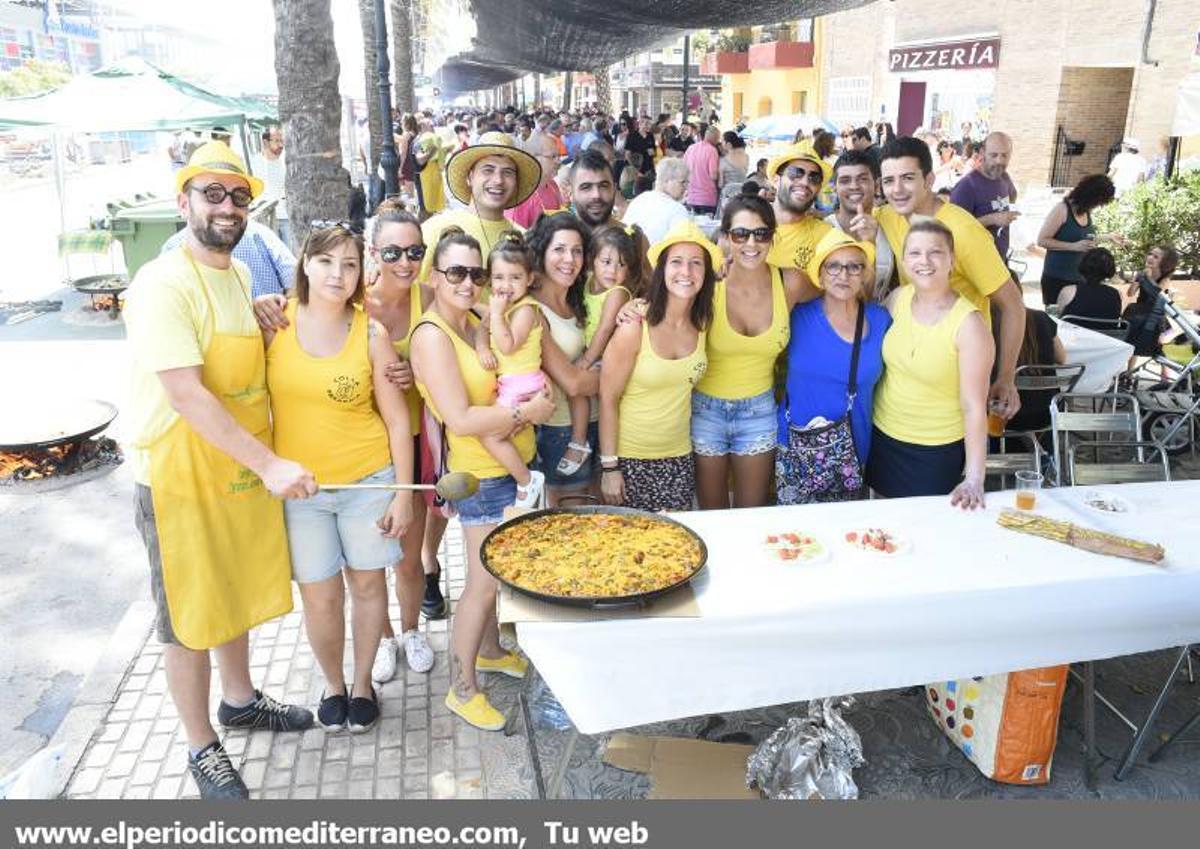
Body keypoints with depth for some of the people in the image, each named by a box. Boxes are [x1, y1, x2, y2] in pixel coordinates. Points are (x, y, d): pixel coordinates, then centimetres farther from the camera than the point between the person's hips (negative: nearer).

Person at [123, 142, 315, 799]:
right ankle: (202, 749, 25)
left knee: (239, 593, 22)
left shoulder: (239, 275, 8)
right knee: (190, 621, 8)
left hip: (244, 467, 8)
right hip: (180, 477, -7)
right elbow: (187, 395, -26)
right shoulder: (162, 285, -19)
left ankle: (239, 699, 44)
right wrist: (269, 465, -28)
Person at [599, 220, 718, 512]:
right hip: (630, 459, -4)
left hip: (679, 457, 4)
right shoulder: (635, 327, -18)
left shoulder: (701, 324, -4)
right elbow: (607, 399, -14)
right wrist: (609, 466, -14)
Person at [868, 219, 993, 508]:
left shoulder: (968, 323, -20)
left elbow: (974, 407, -20)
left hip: (937, 452, -4)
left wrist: (974, 479, -24)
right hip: (882, 438, 4)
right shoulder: (898, 298, -7)